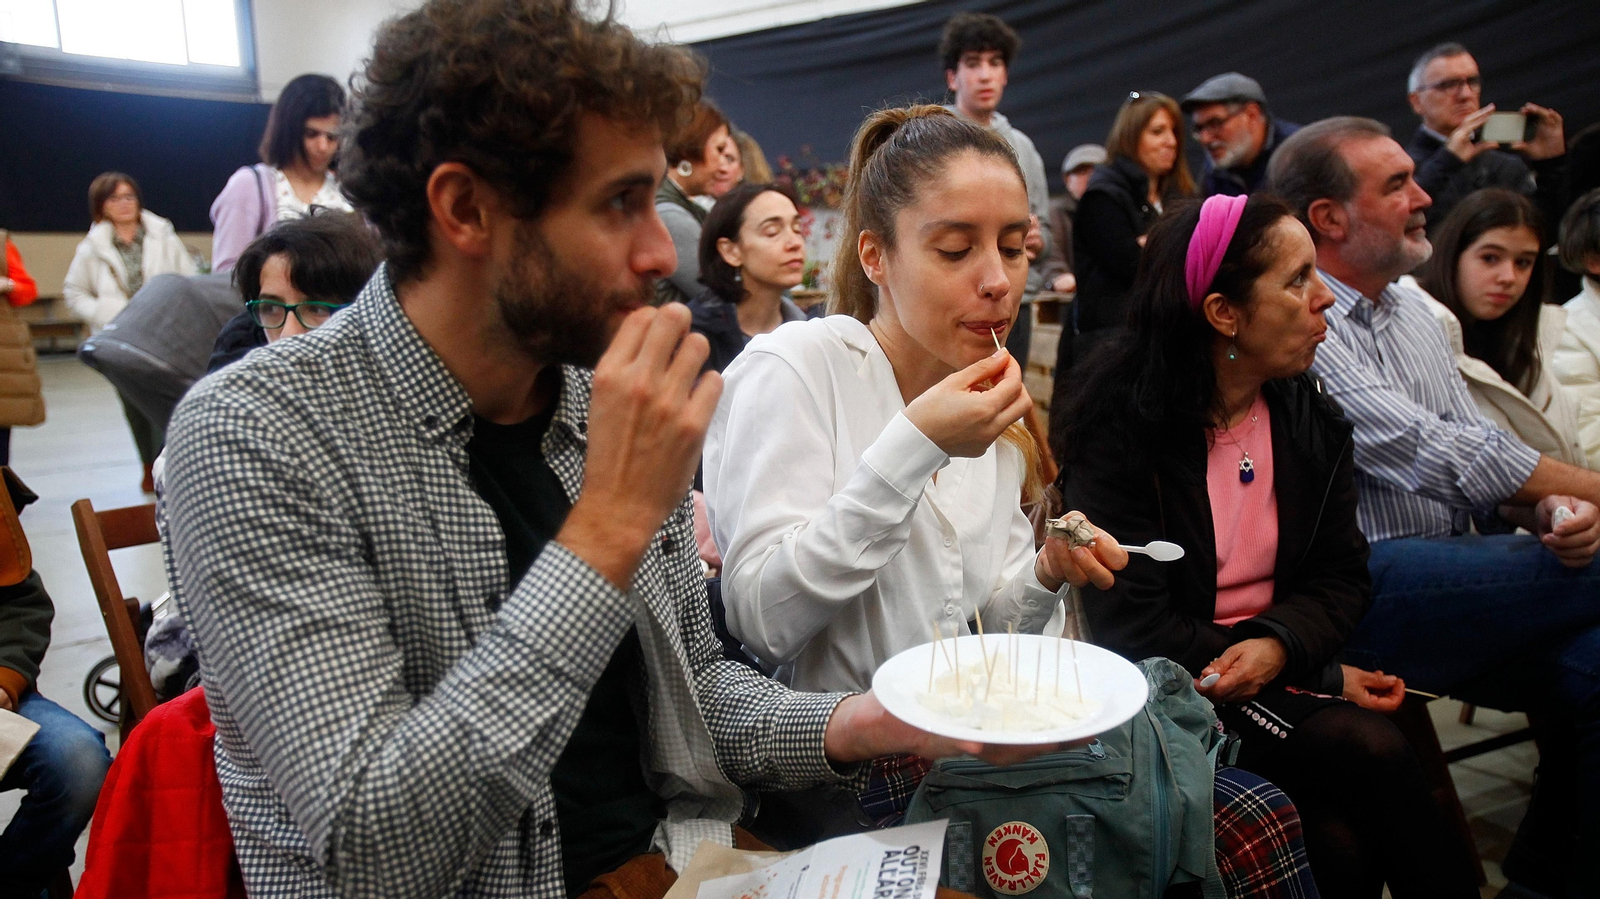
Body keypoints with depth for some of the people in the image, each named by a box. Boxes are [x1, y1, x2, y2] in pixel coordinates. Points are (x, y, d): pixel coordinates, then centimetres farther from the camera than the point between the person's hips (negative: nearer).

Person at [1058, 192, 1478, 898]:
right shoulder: (1121, 418, -12)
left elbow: (1341, 575, 7)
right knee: (1370, 749, -24)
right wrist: (1324, 678, -14)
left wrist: (1279, 644, -16)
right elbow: (1132, 623, -15)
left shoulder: (1310, 414, 7)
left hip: (1284, 671, 5)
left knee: (1340, 839, -23)